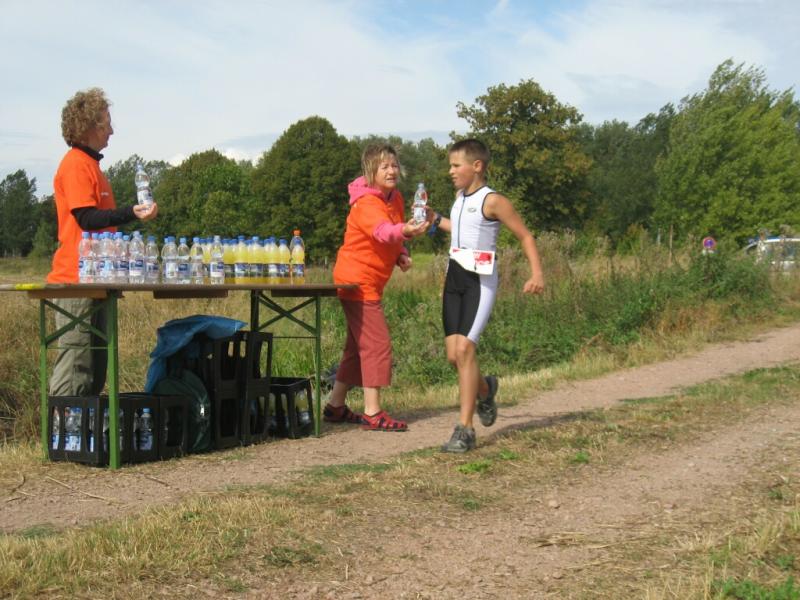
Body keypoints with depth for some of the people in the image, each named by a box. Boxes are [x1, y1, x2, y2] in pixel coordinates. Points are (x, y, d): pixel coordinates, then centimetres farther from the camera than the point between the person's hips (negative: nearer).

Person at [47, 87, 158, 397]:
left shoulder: (89, 163, 20)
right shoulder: (75, 164, -11)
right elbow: (86, 217, -20)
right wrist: (129, 214, -29)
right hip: (76, 279, -10)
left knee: (96, 363, 12)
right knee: (75, 362, -9)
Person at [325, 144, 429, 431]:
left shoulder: (395, 198, 9)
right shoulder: (366, 203, -19)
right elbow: (381, 231, -40)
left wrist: (401, 254, 2)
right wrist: (404, 230, -60)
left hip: (370, 283, 10)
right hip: (358, 281, -10)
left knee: (358, 345, 15)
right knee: (377, 344, -12)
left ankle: (335, 406, 25)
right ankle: (373, 413, -8)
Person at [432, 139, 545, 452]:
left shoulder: (493, 201, -9)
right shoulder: (460, 197, 13)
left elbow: (525, 236, -6)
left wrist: (537, 273, -16)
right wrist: (435, 219, 24)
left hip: (480, 280, -7)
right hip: (454, 277, 7)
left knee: (464, 348, -17)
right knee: (453, 354, 4)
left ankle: (464, 429, -12)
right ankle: (485, 390, 36)